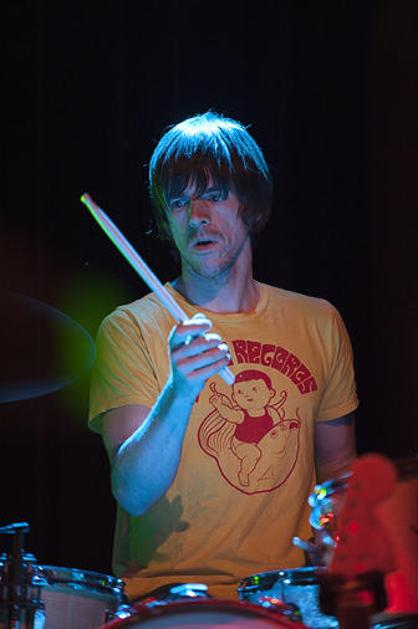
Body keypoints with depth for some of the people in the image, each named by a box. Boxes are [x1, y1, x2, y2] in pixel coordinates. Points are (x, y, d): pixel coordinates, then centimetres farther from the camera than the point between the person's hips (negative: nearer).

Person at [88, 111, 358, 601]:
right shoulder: (130, 331, -2)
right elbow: (133, 494, -13)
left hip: (290, 592, 3)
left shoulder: (318, 325, 10)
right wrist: (179, 393, -28)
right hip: (165, 590, -3)